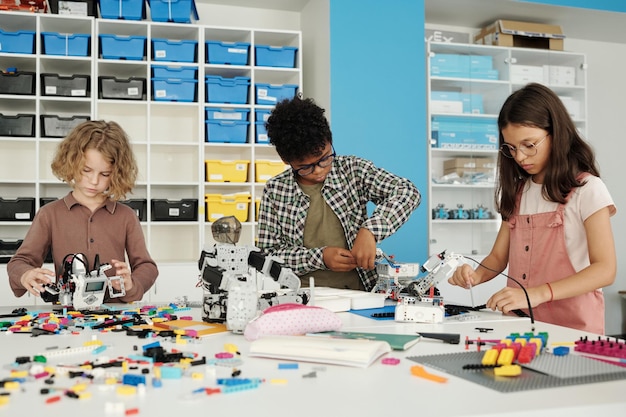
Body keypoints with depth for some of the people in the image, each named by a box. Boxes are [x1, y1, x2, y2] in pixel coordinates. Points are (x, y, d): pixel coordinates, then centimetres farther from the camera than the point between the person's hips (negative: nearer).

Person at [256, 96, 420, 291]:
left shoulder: (352, 170, 1)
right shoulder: (274, 190, 1)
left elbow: (407, 191, -6)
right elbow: (268, 254, 0)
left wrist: (369, 230, -21)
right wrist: (320, 257, -13)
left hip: (357, 293, 1)